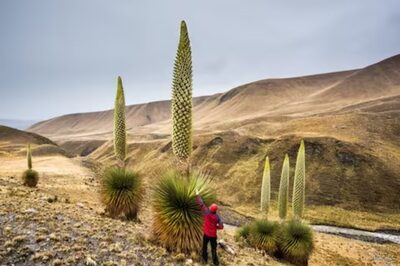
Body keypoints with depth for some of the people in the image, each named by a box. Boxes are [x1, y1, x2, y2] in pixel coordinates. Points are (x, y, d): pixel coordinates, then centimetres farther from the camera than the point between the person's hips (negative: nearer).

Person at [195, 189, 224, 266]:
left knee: (205, 246, 21)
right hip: (213, 235, 1)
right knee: (214, 248, 12)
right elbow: (221, 227, -15)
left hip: (206, 234, -1)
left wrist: (197, 195, -11)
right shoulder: (217, 217, -15)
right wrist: (215, 226, 2)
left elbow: (201, 204, -18)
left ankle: (205, 259, 36)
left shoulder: (207, 213, -21)